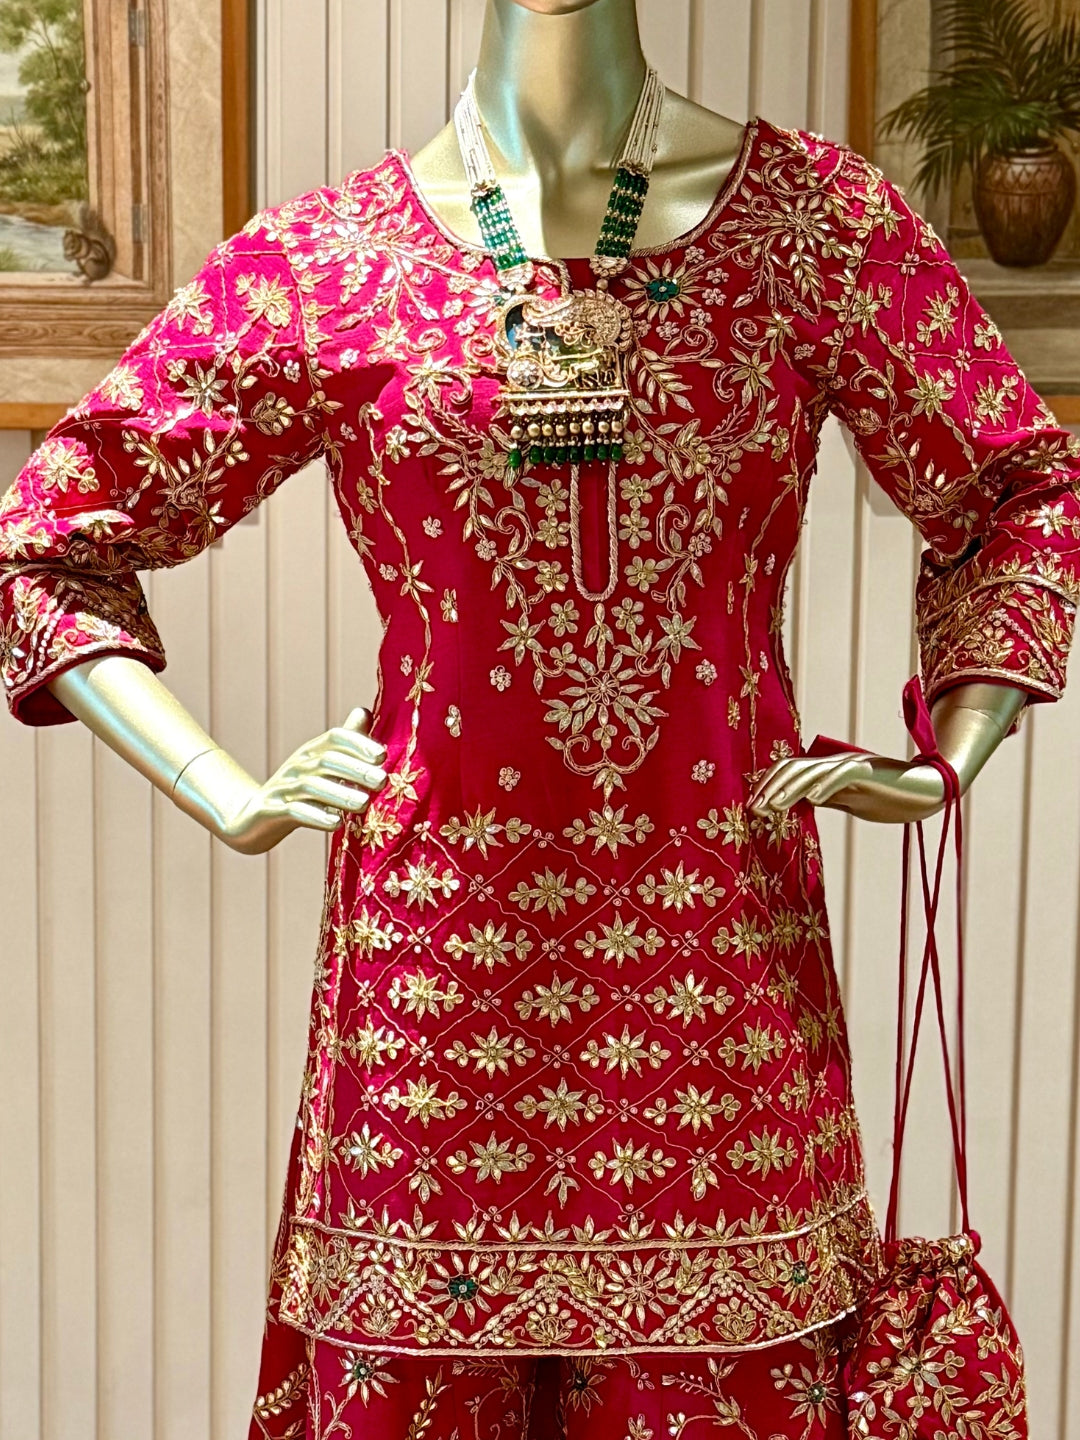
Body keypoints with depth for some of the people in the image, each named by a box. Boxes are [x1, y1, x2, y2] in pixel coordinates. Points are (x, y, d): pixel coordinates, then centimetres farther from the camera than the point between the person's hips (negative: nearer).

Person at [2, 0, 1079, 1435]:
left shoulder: (818, 216, 3)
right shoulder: (325, 259, 1)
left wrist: (940, 765, 3)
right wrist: (230, 800, 0)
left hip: (723, 954, 1)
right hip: (439, 956, 0)